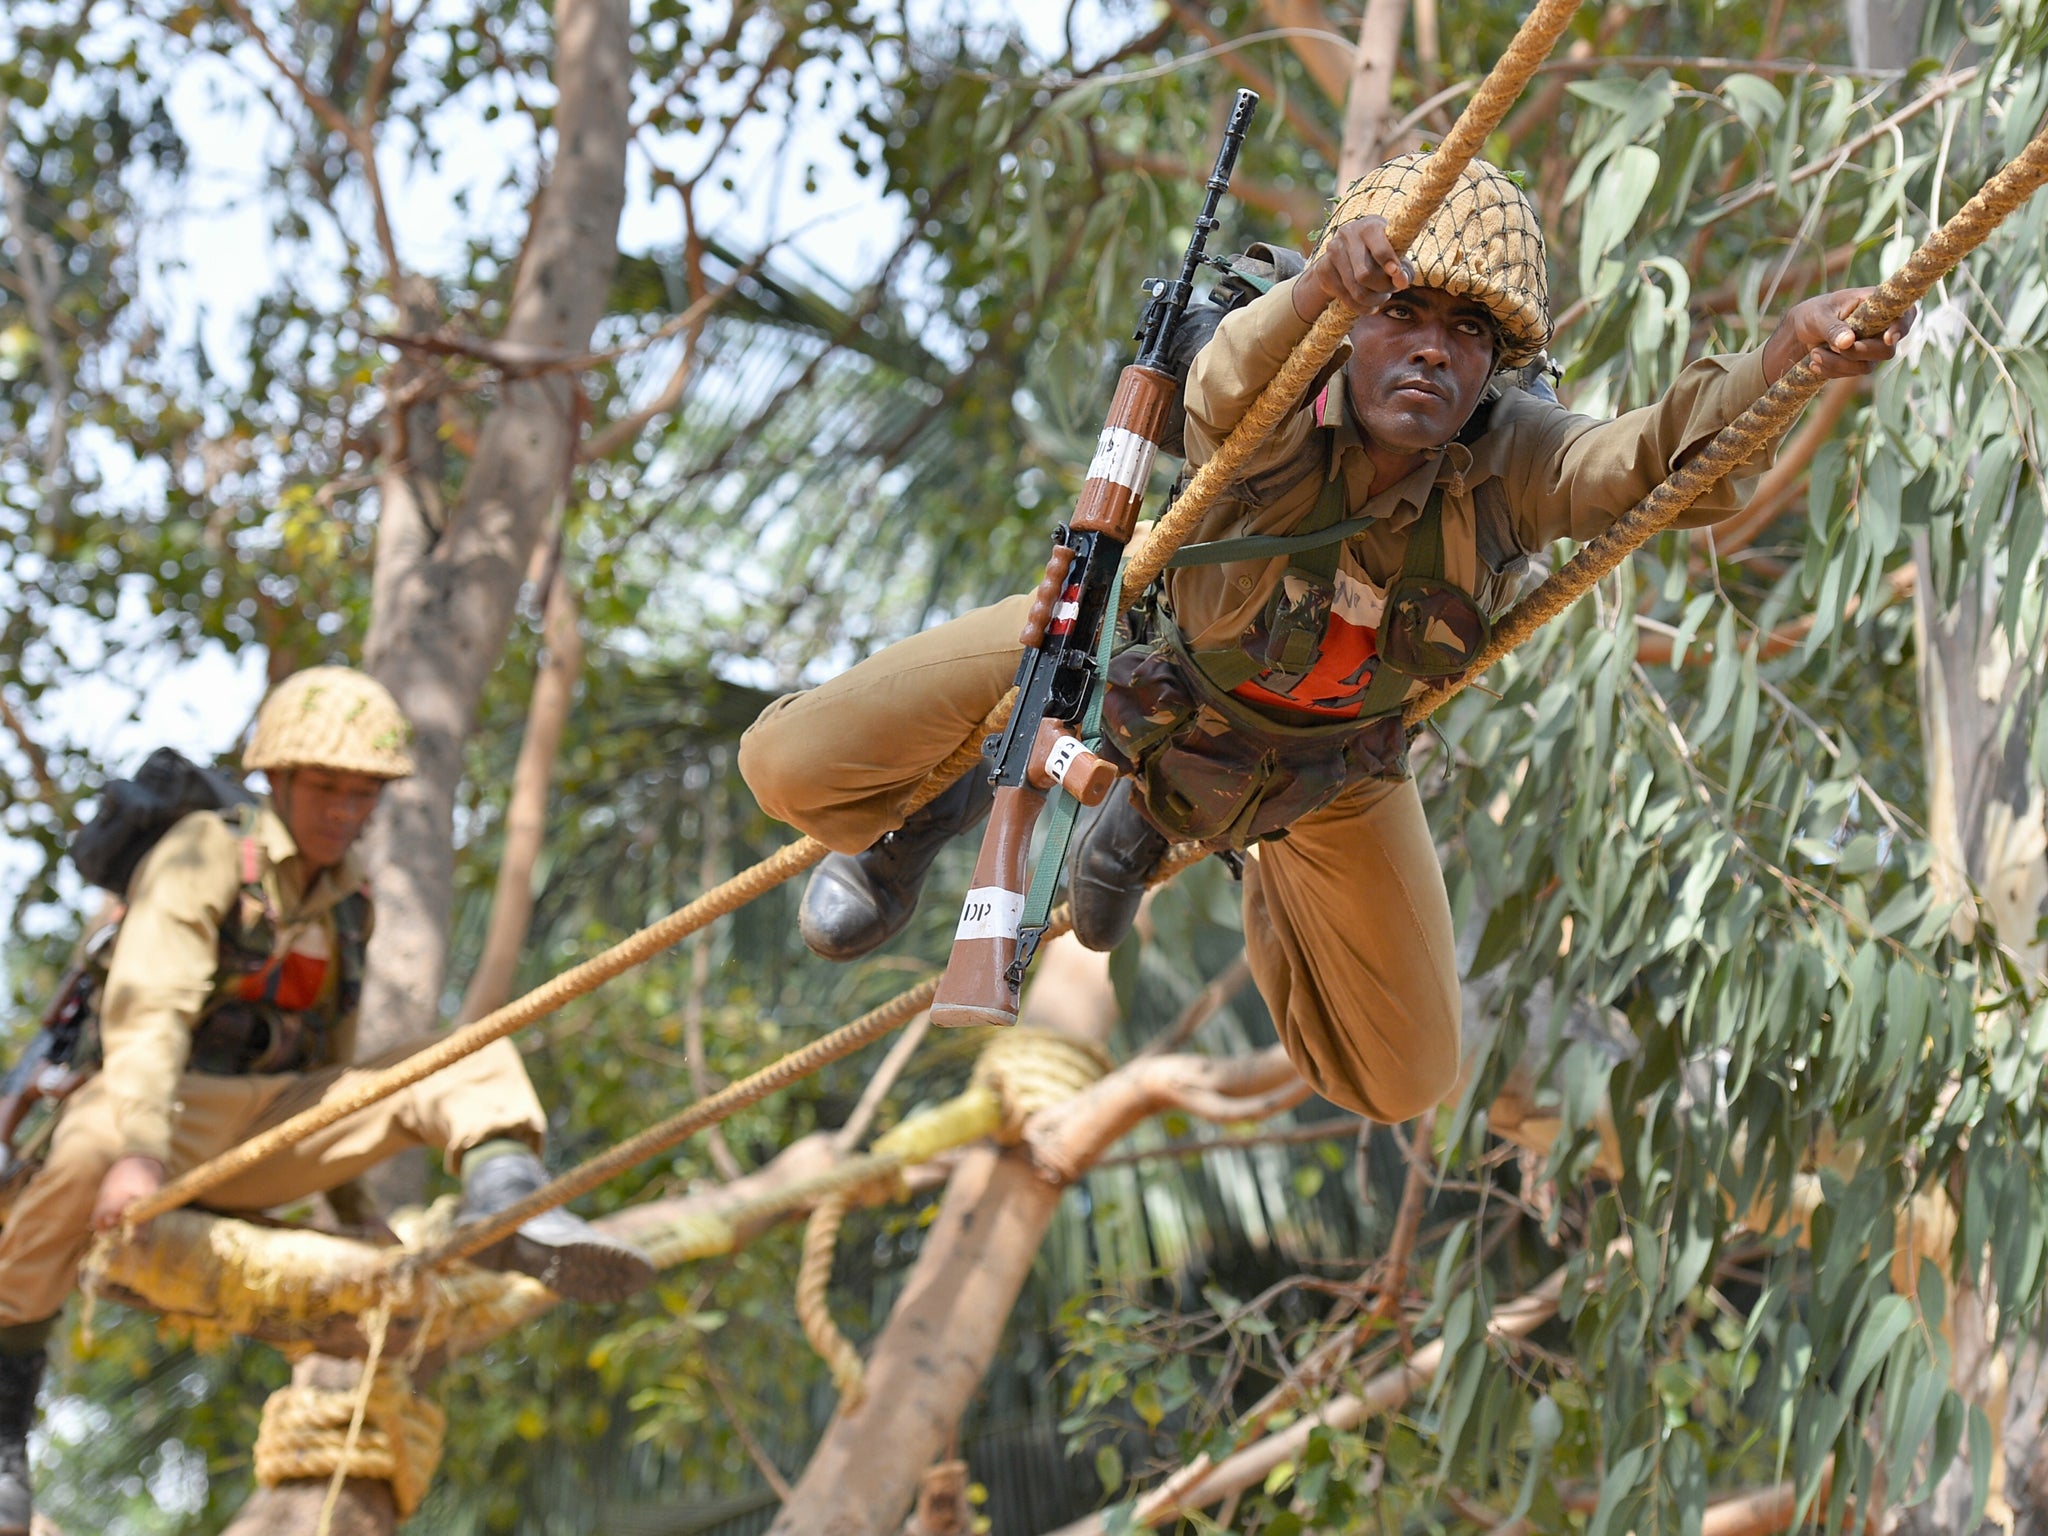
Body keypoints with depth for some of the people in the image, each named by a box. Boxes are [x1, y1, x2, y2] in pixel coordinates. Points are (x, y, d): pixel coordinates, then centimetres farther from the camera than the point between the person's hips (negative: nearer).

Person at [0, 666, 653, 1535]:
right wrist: (138, 1152, -41)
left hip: (265, 1135, 6)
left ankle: (509, 1208, -43)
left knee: (475, 1061, -10)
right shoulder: (202, 857, -9)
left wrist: (357, 1216, 23)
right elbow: (144, 1015, -26)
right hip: (161, 1112, -6)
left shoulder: (348, 900, 13)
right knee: (90, 1151, -43)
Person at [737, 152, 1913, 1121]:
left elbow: (1661, 458, -51)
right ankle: (941, 812, 21)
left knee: (1402, 1084, 12)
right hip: (1141, 654, -3)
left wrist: (1796, 350, -70)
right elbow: (1230, 387, -62)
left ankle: (1189, 837, 35)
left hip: (1326, 761, 3)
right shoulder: (1274, 408, -38)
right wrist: (1323, 282, -85)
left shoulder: (1511, 461, -33)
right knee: (794, 768, -19)